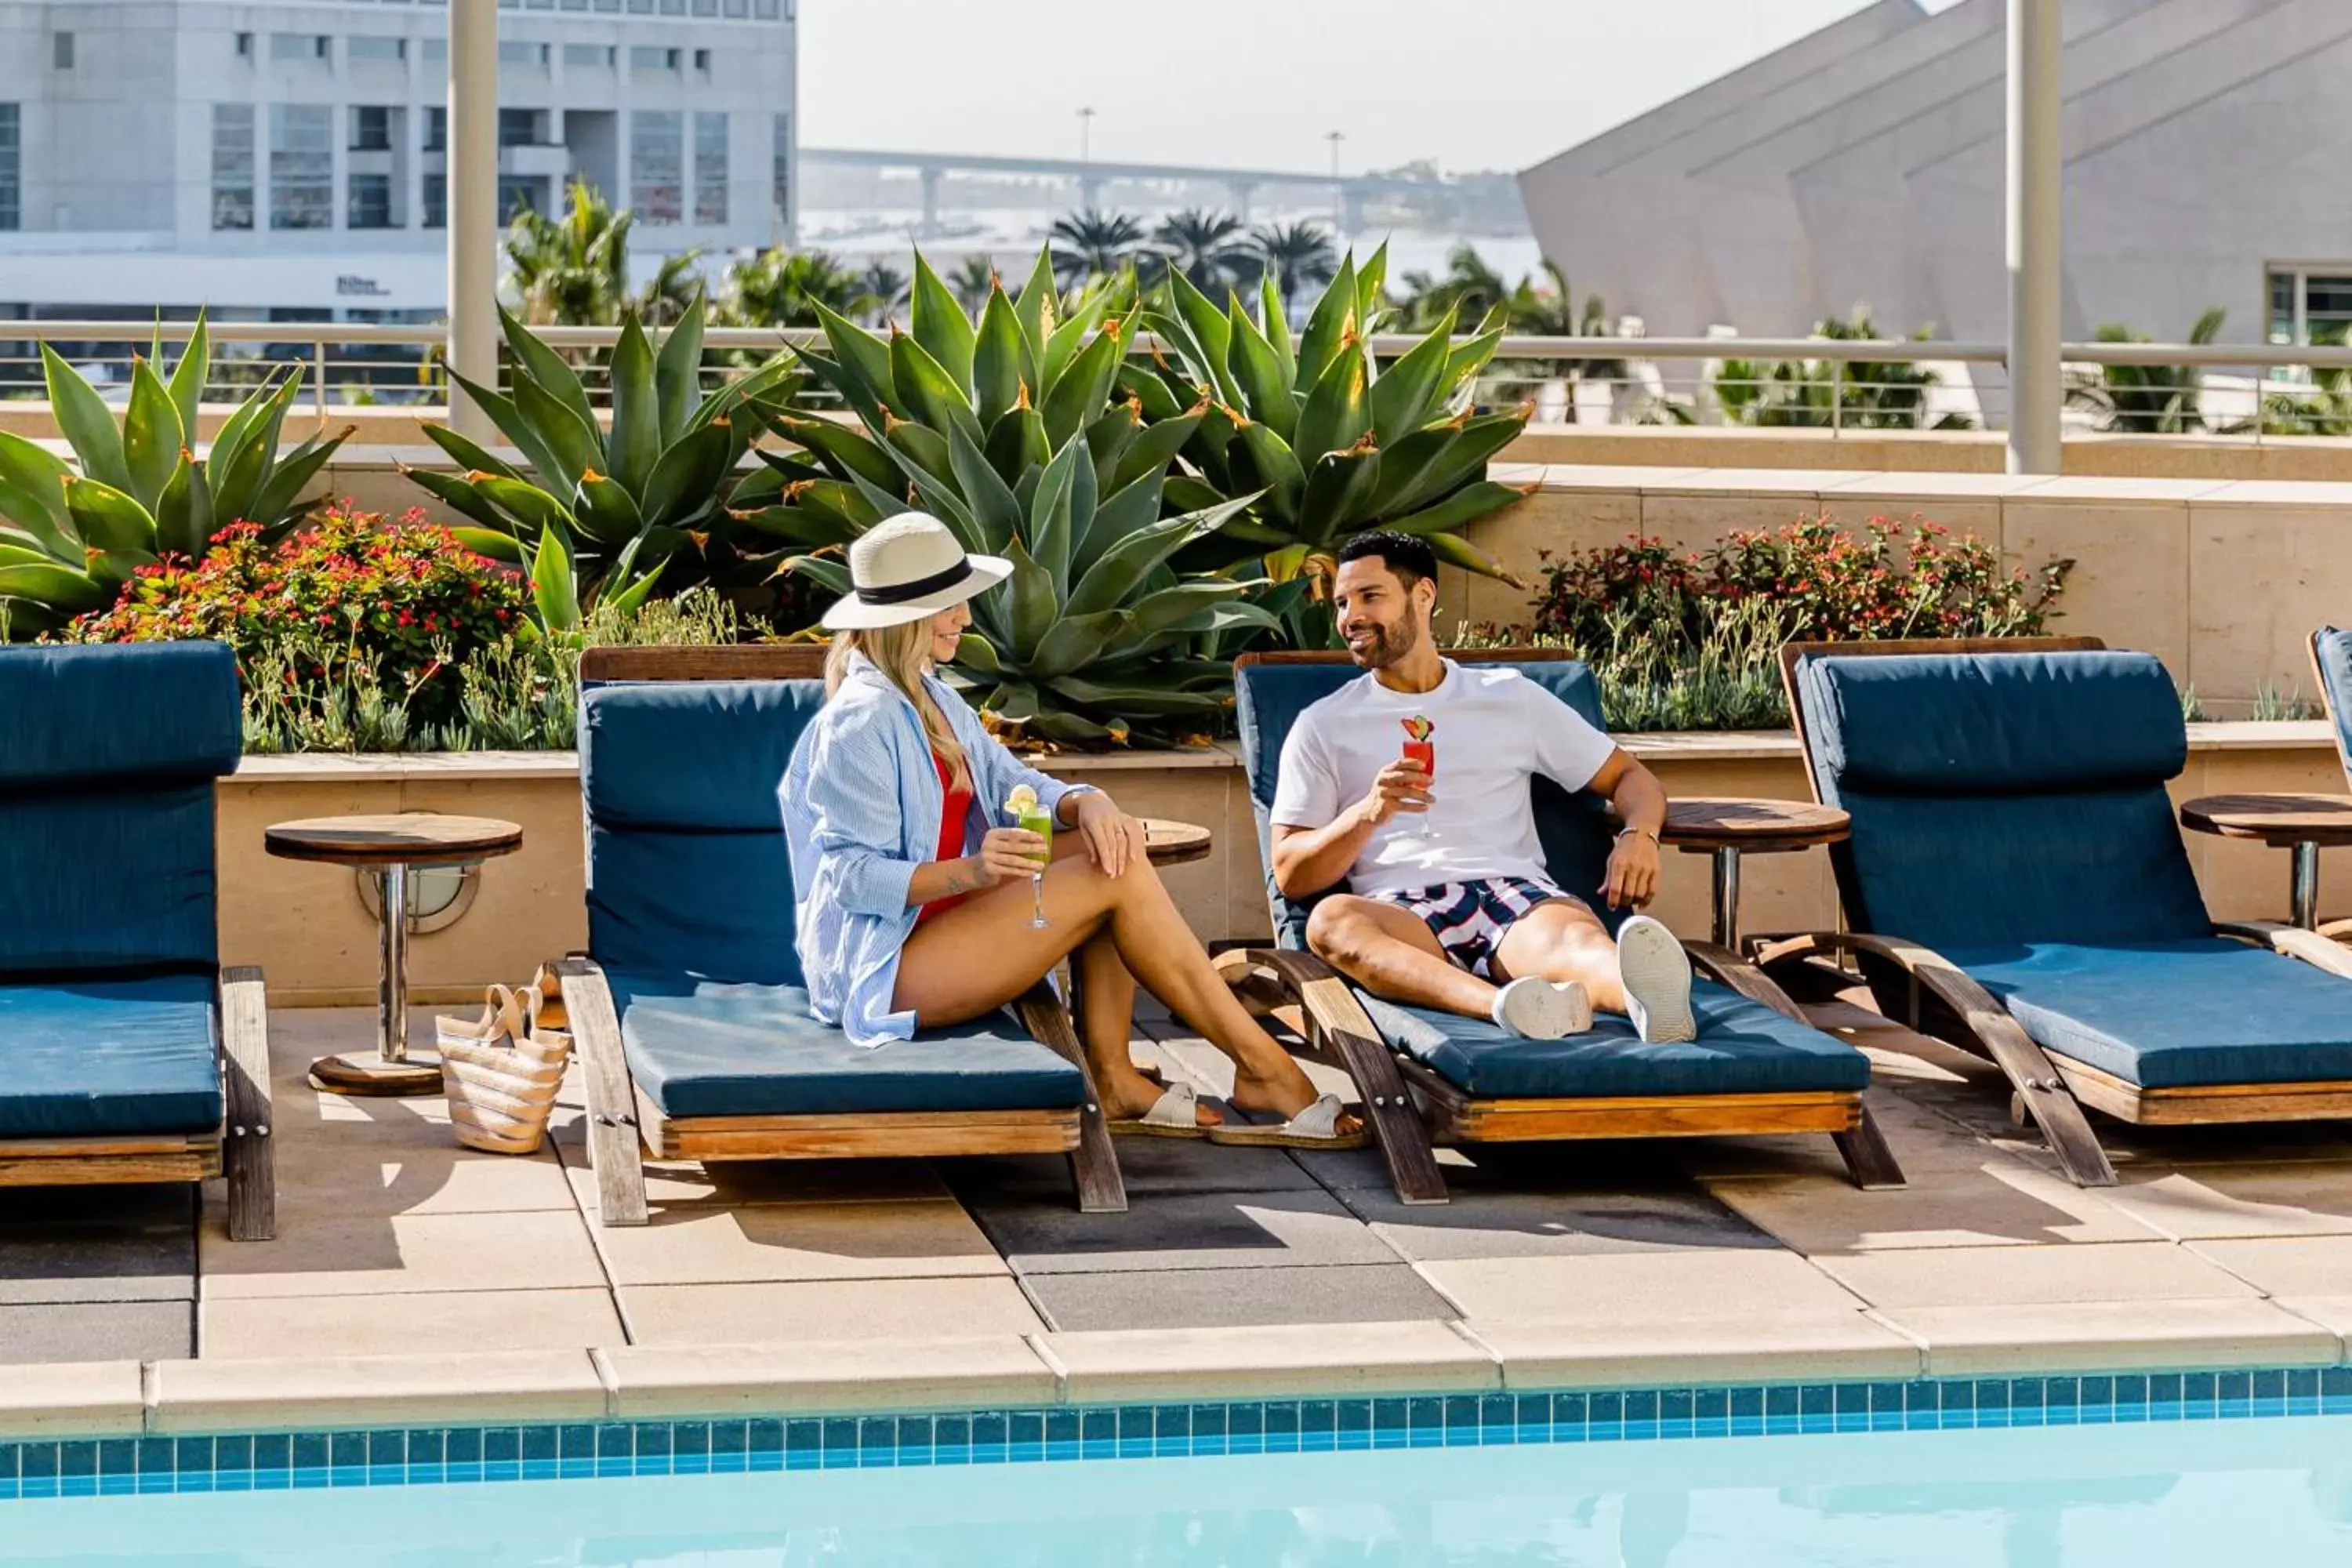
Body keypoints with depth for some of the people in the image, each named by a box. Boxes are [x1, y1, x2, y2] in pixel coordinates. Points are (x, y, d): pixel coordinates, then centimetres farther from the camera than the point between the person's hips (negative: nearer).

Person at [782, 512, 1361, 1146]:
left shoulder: (931, 699, 14)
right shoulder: (861, 719, -17)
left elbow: (1013, 783, 6)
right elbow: (852, 877, -21)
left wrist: (1086, 804, -16)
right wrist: (970, 871, -35)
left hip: (938, 929, 10)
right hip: (880, 970, -10)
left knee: (1110, 843, -4)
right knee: (1117, 875, -17)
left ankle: (1112, 1076, -8)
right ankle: (1261, 1067, -12)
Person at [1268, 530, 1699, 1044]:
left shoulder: (1513, 697, 23)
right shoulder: (1323, 726, 19)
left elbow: (1628, 776, 25)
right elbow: (1291, 876, 12)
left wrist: (1639, 835, 0)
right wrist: (1369, 813, -8)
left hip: (1516, 893, 1)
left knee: (1574, 936, -37)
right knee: (1332, 919, -38)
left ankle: (1653, 998, -73)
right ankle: (1509, 1007, -64)